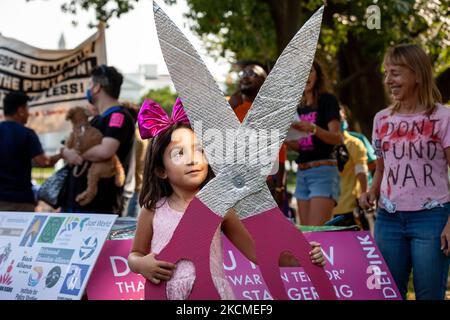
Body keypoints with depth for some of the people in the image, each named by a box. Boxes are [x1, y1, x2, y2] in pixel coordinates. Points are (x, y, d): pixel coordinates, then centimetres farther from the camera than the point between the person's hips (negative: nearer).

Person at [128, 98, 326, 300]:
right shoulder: (153, 211, -2)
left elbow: (256, 251, 2)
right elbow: (135, 254, 11)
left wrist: (299, 258, -10)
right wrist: (141, 264, -11)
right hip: (165, 295, 0)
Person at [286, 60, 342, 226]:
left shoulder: (327, 100, -3)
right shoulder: (299, 107, 16)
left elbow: (337, 138, -14)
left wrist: (313, 129, -30)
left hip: (323, 171, -7)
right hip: (302, 173, 7)